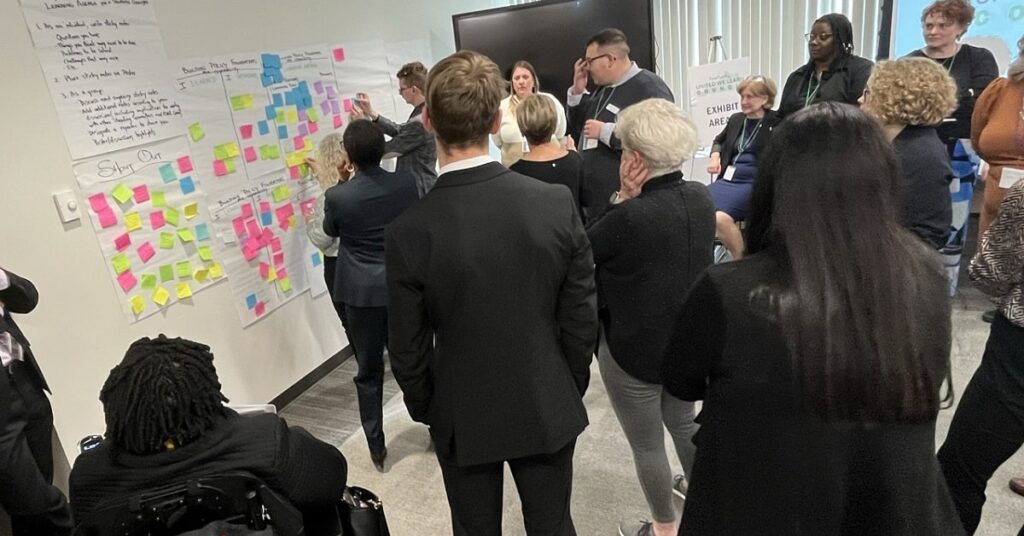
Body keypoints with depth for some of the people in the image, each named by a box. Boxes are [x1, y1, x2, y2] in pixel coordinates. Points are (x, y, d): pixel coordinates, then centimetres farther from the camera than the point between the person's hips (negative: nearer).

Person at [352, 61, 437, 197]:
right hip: (420, 185, 10)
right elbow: (400, 131, 16)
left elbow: (385, 150, -18)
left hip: (417, 189, -10)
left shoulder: (420, 122, -27)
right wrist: (372, 114, 6)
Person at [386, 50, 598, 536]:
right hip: (548, 409, 2)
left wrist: (426, 412, 8)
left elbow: (408, 350, -11)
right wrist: (570, 389, 9)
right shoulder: (557, 204, -17)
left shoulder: (410, 231, -21)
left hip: (464, 420, -1)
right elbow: (581, 318, -8)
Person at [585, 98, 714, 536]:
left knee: (647, 444, 14)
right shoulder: (700, 198, -6)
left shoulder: (629, 216, -29)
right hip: (690, 339, 7)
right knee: (684, 422, 29)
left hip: (635, 348, -7)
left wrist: (621, 199, -14)